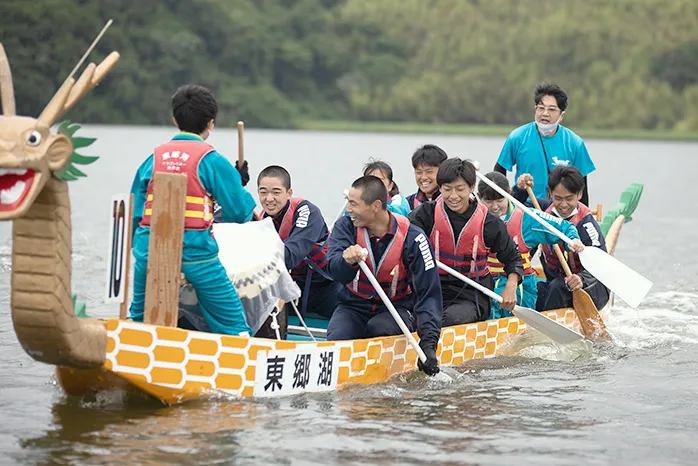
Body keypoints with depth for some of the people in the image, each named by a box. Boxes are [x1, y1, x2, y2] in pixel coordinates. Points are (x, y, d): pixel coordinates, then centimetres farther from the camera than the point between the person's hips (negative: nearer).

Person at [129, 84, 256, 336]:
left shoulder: (154, 157, 11)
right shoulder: (212, 160, -2)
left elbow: (134, 212, 12)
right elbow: (239, 212, -1)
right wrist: (242, 190, 19)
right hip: (195, 249, -4)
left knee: (138, 319, 21)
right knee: (233, 324, 0)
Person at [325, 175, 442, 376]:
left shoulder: (412, 238, -14)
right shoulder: (346, 226, -7)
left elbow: (428, 293, -15)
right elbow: (335, 271, -23)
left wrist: (428, 342, -26)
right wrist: (348, 260, -49)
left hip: (397, 307, -2)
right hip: (353, 305, 2)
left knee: (378, 330, -34)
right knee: (337, 339, -28)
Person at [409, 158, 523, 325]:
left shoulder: (489, 223, 1)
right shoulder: (428, 213, 1)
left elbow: (512, 257, 12)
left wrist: (511, 285, -7)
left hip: (471, 294, -1)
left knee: (452, 318, -33)